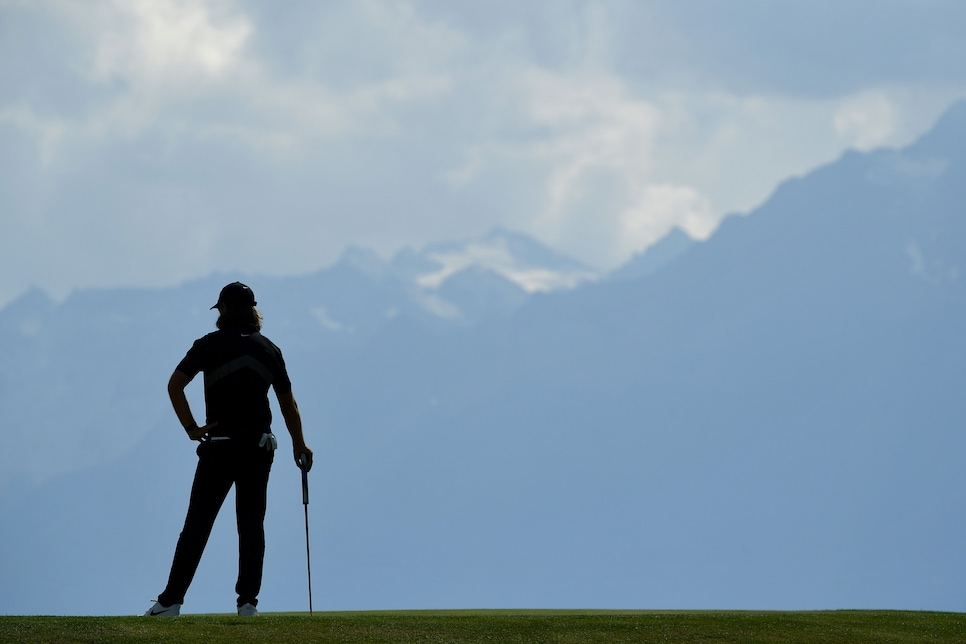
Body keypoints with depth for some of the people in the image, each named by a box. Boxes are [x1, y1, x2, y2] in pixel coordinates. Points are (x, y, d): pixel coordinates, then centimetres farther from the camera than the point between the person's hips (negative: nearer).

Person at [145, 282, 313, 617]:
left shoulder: (210, 345, -1)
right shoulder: (268, 349, 9)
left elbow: (175, 385, -11)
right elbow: (288, 403, 14)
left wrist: (191, 428, -6)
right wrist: (299, 445, 24)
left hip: (219, 447, -2)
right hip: (259, 446, 3)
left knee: (197, 524, 0)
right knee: (252, 523, 7)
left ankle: (171, 600, 0)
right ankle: (248, 600, 0)